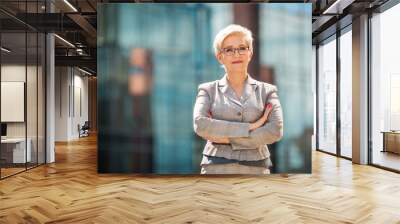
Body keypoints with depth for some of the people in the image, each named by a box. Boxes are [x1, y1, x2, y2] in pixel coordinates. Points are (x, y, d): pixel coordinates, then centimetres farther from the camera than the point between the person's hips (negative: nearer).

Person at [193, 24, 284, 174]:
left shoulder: (266, 90, 8)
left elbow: (276, 130, -6)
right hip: (216, 169, 0)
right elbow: (200, 124, -11)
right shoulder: (208, 89, 6)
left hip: (255, 169, 1)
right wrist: (249, 127, -14)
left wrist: (228, 138, -10)